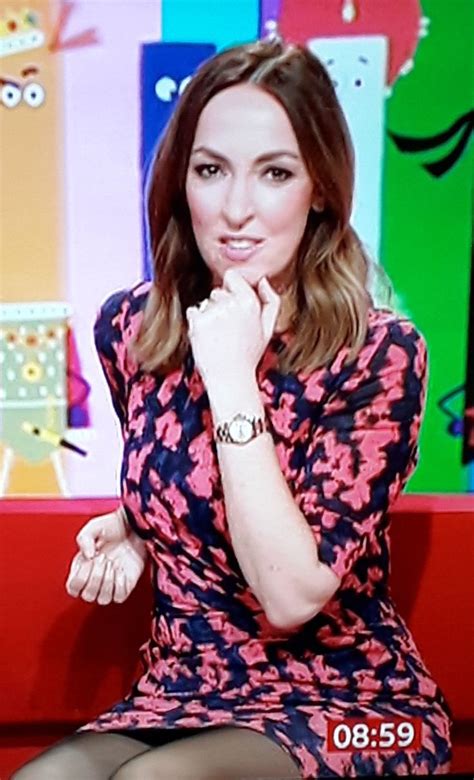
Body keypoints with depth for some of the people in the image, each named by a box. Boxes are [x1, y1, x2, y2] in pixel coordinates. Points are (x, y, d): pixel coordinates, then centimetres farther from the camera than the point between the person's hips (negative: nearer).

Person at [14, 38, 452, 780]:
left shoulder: (379, 354, -17)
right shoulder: (131, 328, -4)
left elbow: (293, 596, -24)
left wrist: (232, 377, -26)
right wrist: (129, 533, -5)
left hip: (347, 707, -3)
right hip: (181, 694, 4)